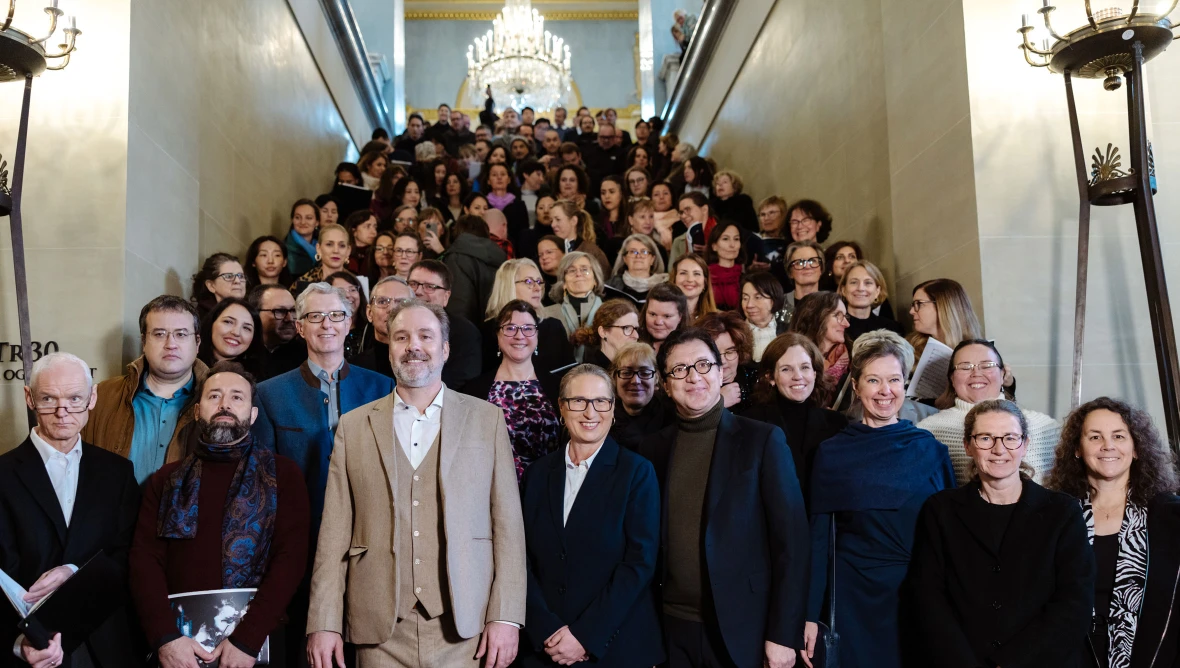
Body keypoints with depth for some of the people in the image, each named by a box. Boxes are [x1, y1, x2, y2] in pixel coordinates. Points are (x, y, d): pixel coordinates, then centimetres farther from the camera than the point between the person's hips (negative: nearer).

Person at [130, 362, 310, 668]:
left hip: (255, 643, -2)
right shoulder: (166, 480, 10)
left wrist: (247, 640, -16)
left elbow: (290, 557, -7)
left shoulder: (282, 474, 2)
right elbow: (144, 558, 2)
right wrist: (165, 637, -13)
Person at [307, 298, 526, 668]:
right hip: (381, 630, 1)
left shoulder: (487, 419, 3)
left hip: (464, 627, -1)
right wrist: (323, 623, -1)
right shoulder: (354, 426, 7)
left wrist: (506, 616, -6)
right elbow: (335, 533, 5)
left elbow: (508, 524, 0)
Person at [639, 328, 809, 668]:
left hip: (743, 631, -3)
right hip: (674, 630, 3)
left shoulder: (762, 440, -5)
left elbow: (790, 540, -7)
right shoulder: (652, 449, 4)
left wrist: (784, 635, -11)